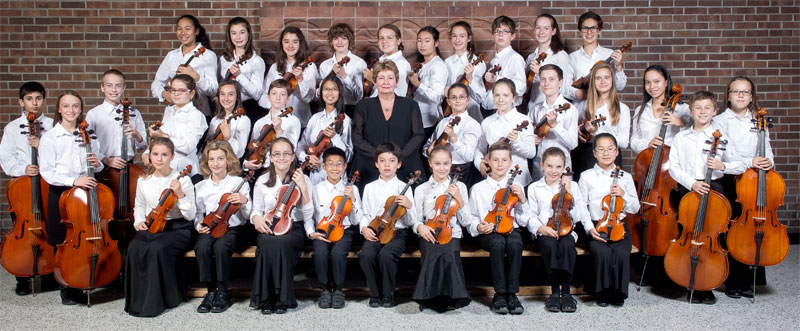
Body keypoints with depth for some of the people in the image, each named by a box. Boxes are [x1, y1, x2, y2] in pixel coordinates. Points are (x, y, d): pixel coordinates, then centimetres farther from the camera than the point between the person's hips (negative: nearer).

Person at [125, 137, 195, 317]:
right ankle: (138, 299, -13)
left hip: (177, 229, -4)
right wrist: (139, 221, 5)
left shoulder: (182, 180, -5)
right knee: (135, 248, -28)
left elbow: (190, 215, -7)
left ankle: (157, 300, -13)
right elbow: (139, 206, 25)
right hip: (150, 227, 4)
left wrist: (180, 195, -21)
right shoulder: (143, 181, 8)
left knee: (157, 248, -33)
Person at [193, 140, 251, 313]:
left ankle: (222, 293, -16)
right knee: (202, 246, -30)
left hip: (231, 227, -3)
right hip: (209, 228, 3)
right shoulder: (201, 187, 9)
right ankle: (211, 290, -13)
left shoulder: (239, 183, 1)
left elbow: (247, 216, 0)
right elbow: (198, 213, 19)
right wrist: (199, 225, -2)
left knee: (221, 246, -34)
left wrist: (244, 201, -19)